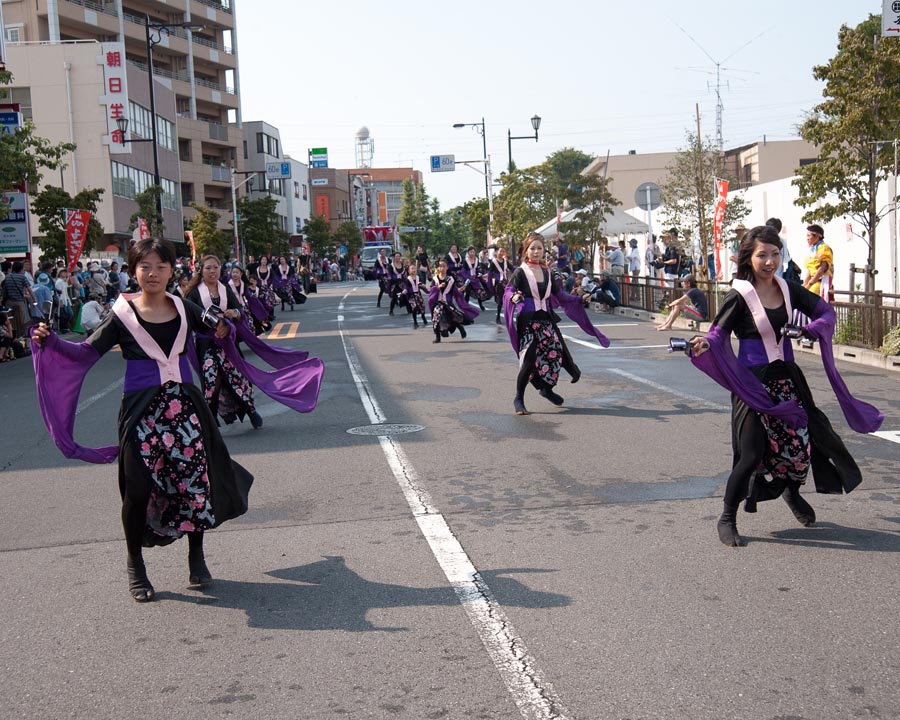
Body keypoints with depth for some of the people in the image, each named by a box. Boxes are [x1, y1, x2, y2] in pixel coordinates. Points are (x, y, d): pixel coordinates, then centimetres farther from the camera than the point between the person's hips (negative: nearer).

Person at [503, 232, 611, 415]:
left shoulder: (546, 272, 13)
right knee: (528, 359, -10)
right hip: (527, 320, -5)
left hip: (545, 319, 5)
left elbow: (559, 294, 19)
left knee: (556, 353, -1)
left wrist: (580, 299, 14)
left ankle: (546, 388, 25)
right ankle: (519, 398, 5)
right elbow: (508, 291, -13)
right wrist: (513, 297, -35)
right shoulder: (520, 272, -3)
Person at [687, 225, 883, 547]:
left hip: (786, 377, 6)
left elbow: (825, 311, 12)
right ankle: (727, 519, 9)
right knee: (752, 454, -9)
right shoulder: (739, 296, -12)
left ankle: (792, 492, 41)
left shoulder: (788, 290, 4)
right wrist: (704, 343, -39)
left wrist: (812, 328, -9)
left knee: (800, 441, 8)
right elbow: (719, 334, -16)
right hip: (753, 383, -5)